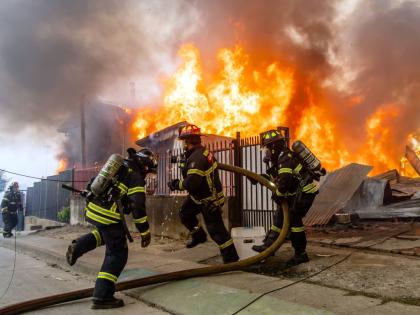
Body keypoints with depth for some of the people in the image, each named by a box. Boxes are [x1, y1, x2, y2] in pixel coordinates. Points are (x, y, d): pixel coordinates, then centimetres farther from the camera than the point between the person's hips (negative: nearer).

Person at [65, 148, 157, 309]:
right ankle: (102, 296, 0)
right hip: (107, 216, -8)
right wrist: (145, 232, -6)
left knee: (105, 233, 36)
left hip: (92, 209, 8)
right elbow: (138, 206, -12)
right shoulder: (136, 177, -6)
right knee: (117, 254, 3)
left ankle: (78, 246, 14)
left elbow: (93, 184, 25)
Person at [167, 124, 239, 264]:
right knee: (185, 214, 21)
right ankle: (199, 236, 38)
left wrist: (175, 184, -18)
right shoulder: (202, 151, 2)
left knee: (215, 229, -2)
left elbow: (192, 182, -33)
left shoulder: (197, 158, -29)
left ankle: (231, 257, 8)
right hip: (199, 196, 10)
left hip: (209, 200, -10)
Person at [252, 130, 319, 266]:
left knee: (293, 218, -11)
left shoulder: (285, 158, -23)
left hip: (305, 191, -10)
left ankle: (301, 254, -1)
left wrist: (278, 196, -17)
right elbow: (274, 174, 21)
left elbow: (284, 181, -30)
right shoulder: (279, 157, 10)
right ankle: (269, 245, 16)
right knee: (280, 215, 10)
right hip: (296, 192, 10)